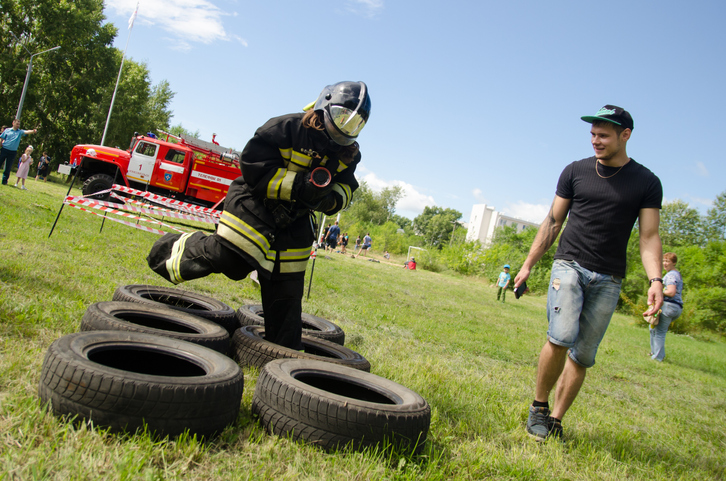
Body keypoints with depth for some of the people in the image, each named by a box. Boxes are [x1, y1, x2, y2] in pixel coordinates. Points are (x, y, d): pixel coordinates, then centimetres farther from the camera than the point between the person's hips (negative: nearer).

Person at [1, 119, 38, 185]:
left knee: (8, 167, 4)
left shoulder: (20, 132, 5)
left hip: (13, 152, 0)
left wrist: (33, 131, -33)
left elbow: (27, 132, -14)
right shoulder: (7, 130, 6)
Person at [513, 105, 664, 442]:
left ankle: (555, 421, 16)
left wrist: (655, 280, -14)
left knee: (583, 355, 2)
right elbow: (552, 222, 10)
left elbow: (649, 237, 2)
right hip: (569, 265, -1)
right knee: (561, 337, -21)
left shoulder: (646, 183, 4)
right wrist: (528, 266, 7)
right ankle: (538, 407, 0)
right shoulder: (575, 172, 7)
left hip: (608, 279, 1)